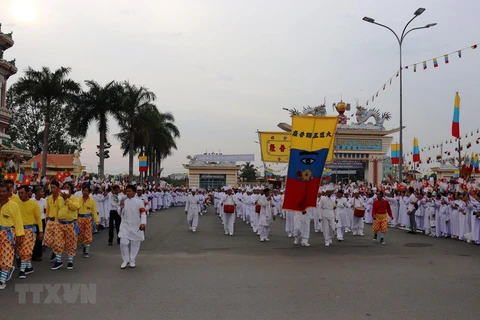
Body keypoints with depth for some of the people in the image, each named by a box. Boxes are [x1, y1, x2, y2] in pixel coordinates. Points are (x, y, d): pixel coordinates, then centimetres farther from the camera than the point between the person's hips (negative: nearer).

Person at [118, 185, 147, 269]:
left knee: (135, 244, 7)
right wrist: (121, 207, -7)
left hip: (136, 227, -2)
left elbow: (143, 213, -10)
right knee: (123, 242, -8)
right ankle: (126, 260, 11)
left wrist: (143, 223, -23)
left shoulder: (139, 202, -6)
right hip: (125, 226, 2)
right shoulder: (124, 202, 6)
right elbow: (121, 214, 11)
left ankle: (132, 261, 23)